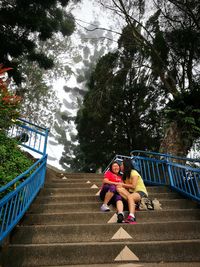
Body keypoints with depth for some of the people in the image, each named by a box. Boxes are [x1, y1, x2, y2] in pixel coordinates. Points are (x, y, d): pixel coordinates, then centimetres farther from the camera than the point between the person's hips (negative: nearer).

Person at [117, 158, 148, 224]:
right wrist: (120, 185, -10)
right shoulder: (125, 175, 20)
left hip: (141, 192, -6)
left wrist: (122, 184, -4)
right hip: (131, 193, 7)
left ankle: (131, 217, -57)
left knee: (130, 197, -38)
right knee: (119, 189, -18)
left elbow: (133, 186, -13)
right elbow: (127, 188, 9)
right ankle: (133, 203, -31)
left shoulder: (134, 173, -2)